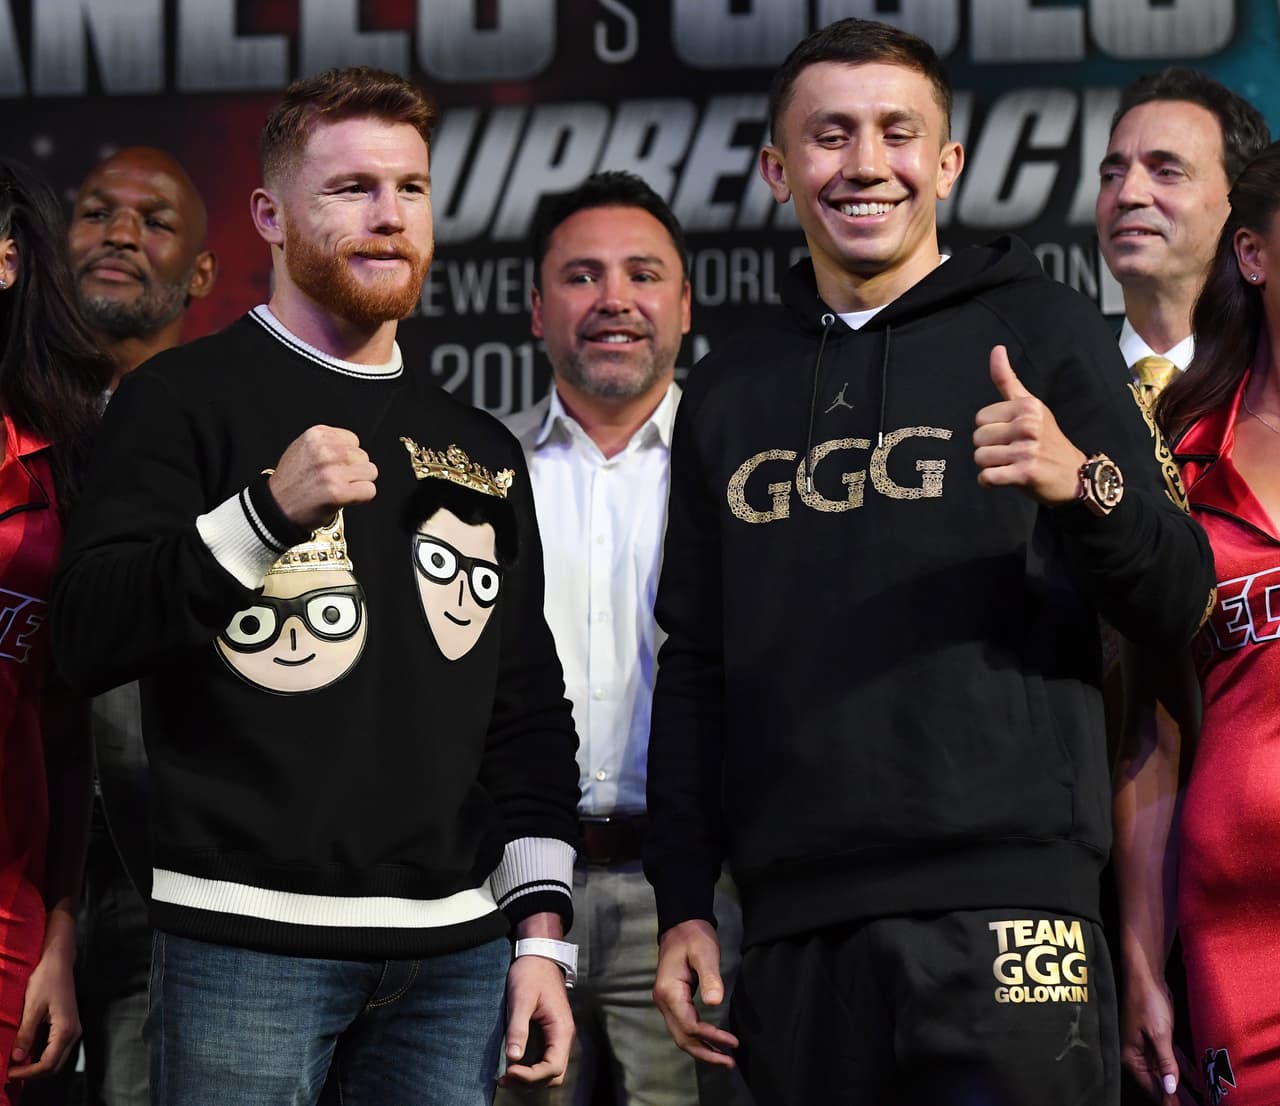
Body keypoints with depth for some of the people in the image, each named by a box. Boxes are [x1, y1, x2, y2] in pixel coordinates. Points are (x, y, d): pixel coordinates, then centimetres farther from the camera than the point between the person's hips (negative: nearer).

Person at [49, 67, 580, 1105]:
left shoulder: (481, 449, 17)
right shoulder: (185, 398, 1)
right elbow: (88, 637, -9)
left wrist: (543, 928, 9)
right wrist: (268, 508, -20)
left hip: (457, 952, 5)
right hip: (250, 941, -5)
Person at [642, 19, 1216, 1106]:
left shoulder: (1041, 332, 5)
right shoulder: (728, 392, 16)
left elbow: (1177, 606, 1)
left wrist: (1086, 484, -20)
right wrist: (683, 905, 11)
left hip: (1004, 902, -3)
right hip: (796, 927, 4)